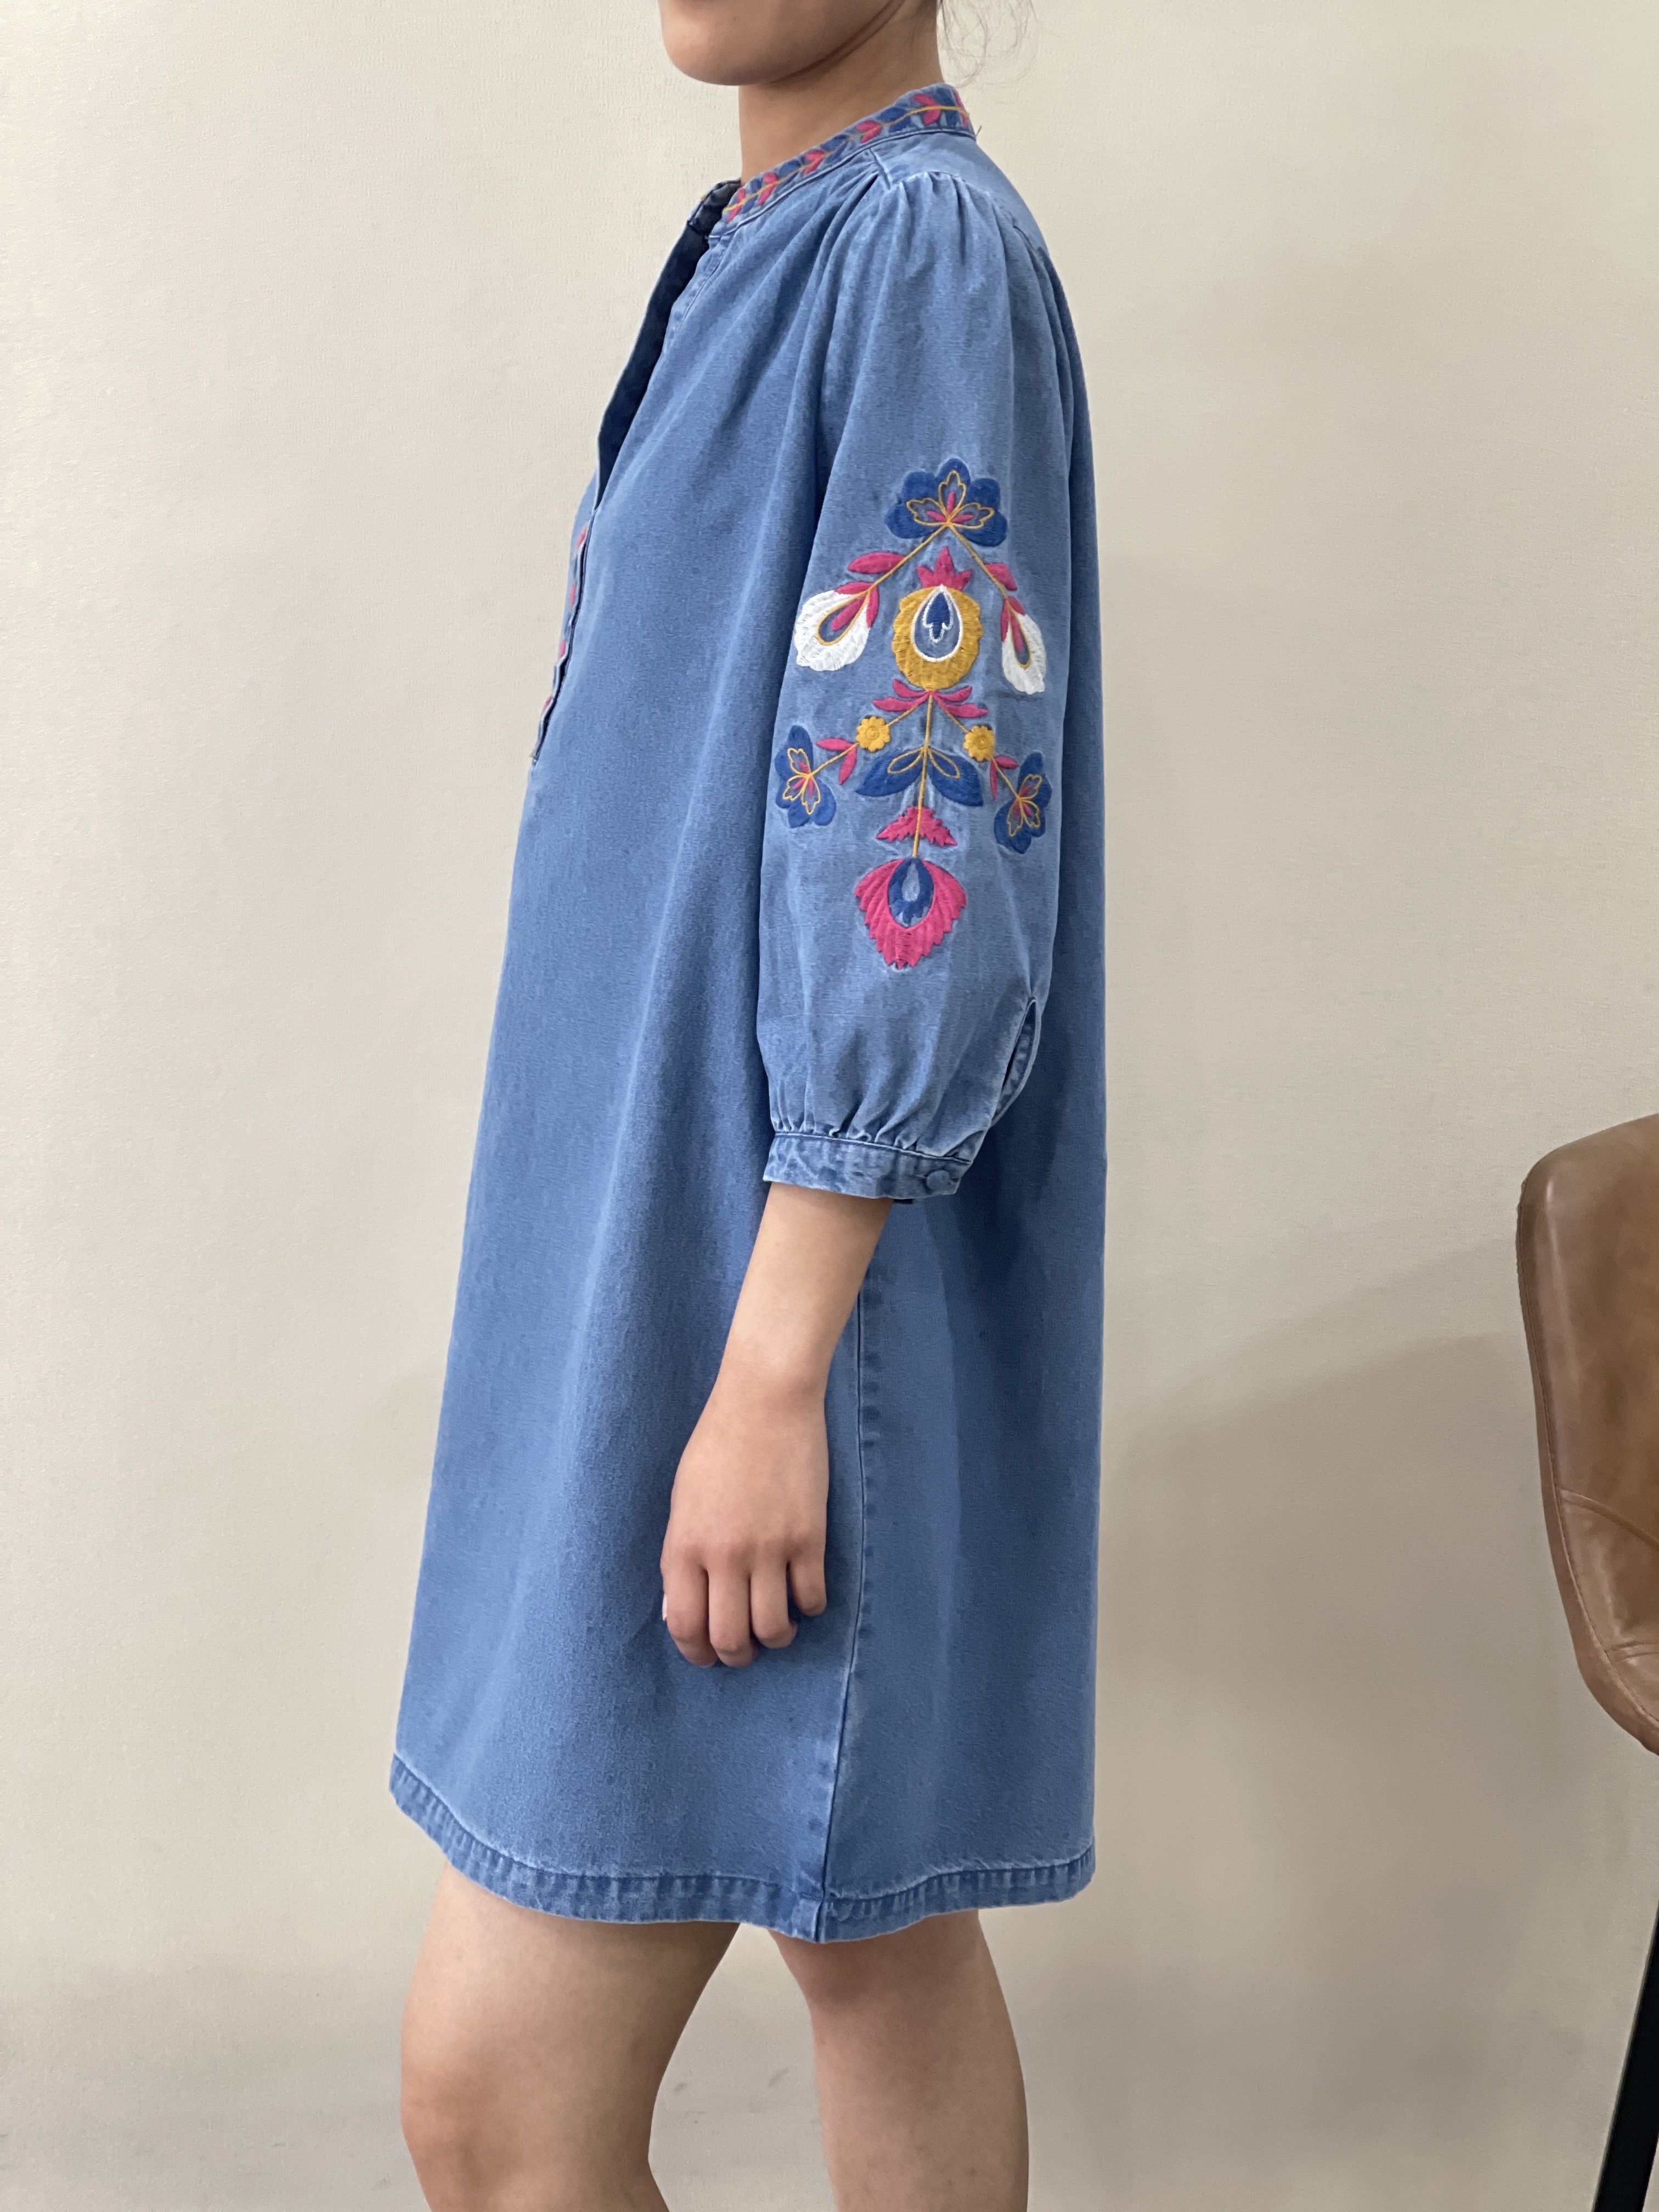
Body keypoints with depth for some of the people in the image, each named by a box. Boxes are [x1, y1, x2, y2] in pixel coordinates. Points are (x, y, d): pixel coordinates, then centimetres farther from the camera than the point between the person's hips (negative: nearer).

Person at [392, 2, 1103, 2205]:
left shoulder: (924, 245, -15)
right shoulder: (769, 253, 15)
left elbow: (926, 876, -22)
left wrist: (773, 1373, -22)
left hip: (791, 1282, -9)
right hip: (676, 1244, 10)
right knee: (874, 1937, 18)